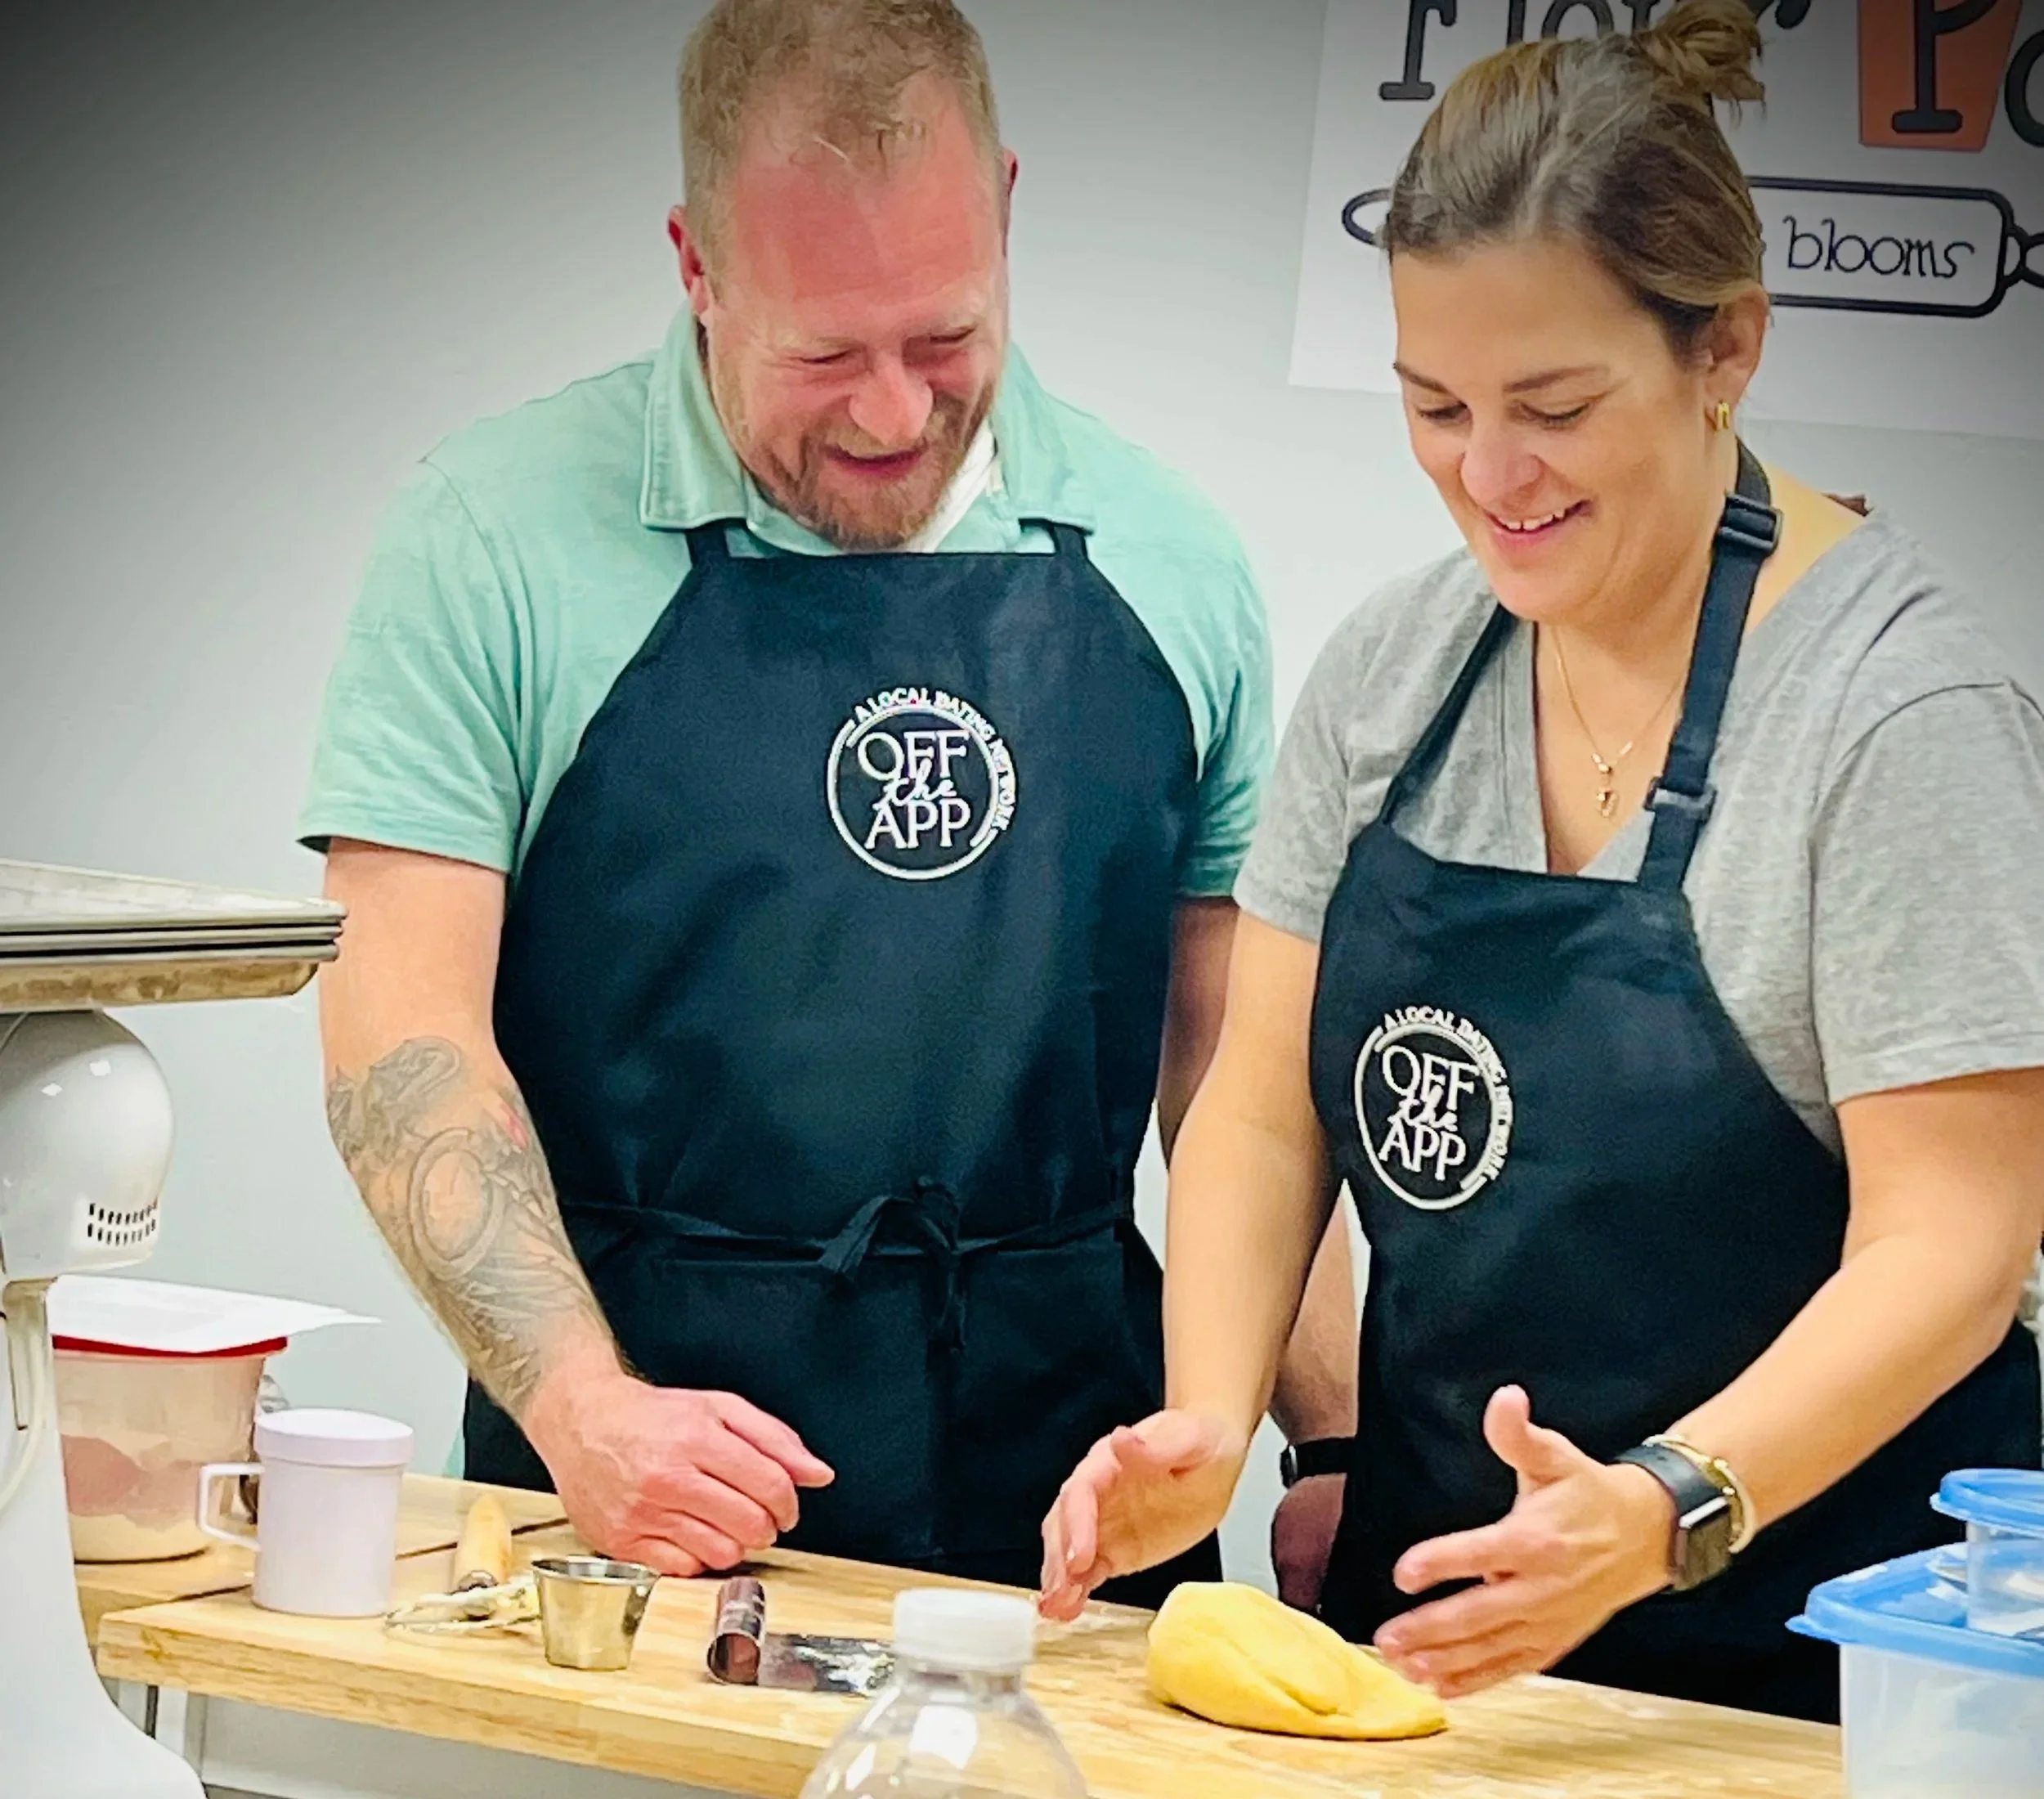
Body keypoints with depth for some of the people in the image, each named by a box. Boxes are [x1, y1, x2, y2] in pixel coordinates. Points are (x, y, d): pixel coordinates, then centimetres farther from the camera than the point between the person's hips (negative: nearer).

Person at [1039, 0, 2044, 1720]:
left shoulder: (1902, 707, -16)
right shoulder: (1390, 668, 2)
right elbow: (1265, 1110, 3)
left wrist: (1663, 1513, -33)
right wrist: (1212, 1420, -13)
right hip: (1425, 1598, 5)